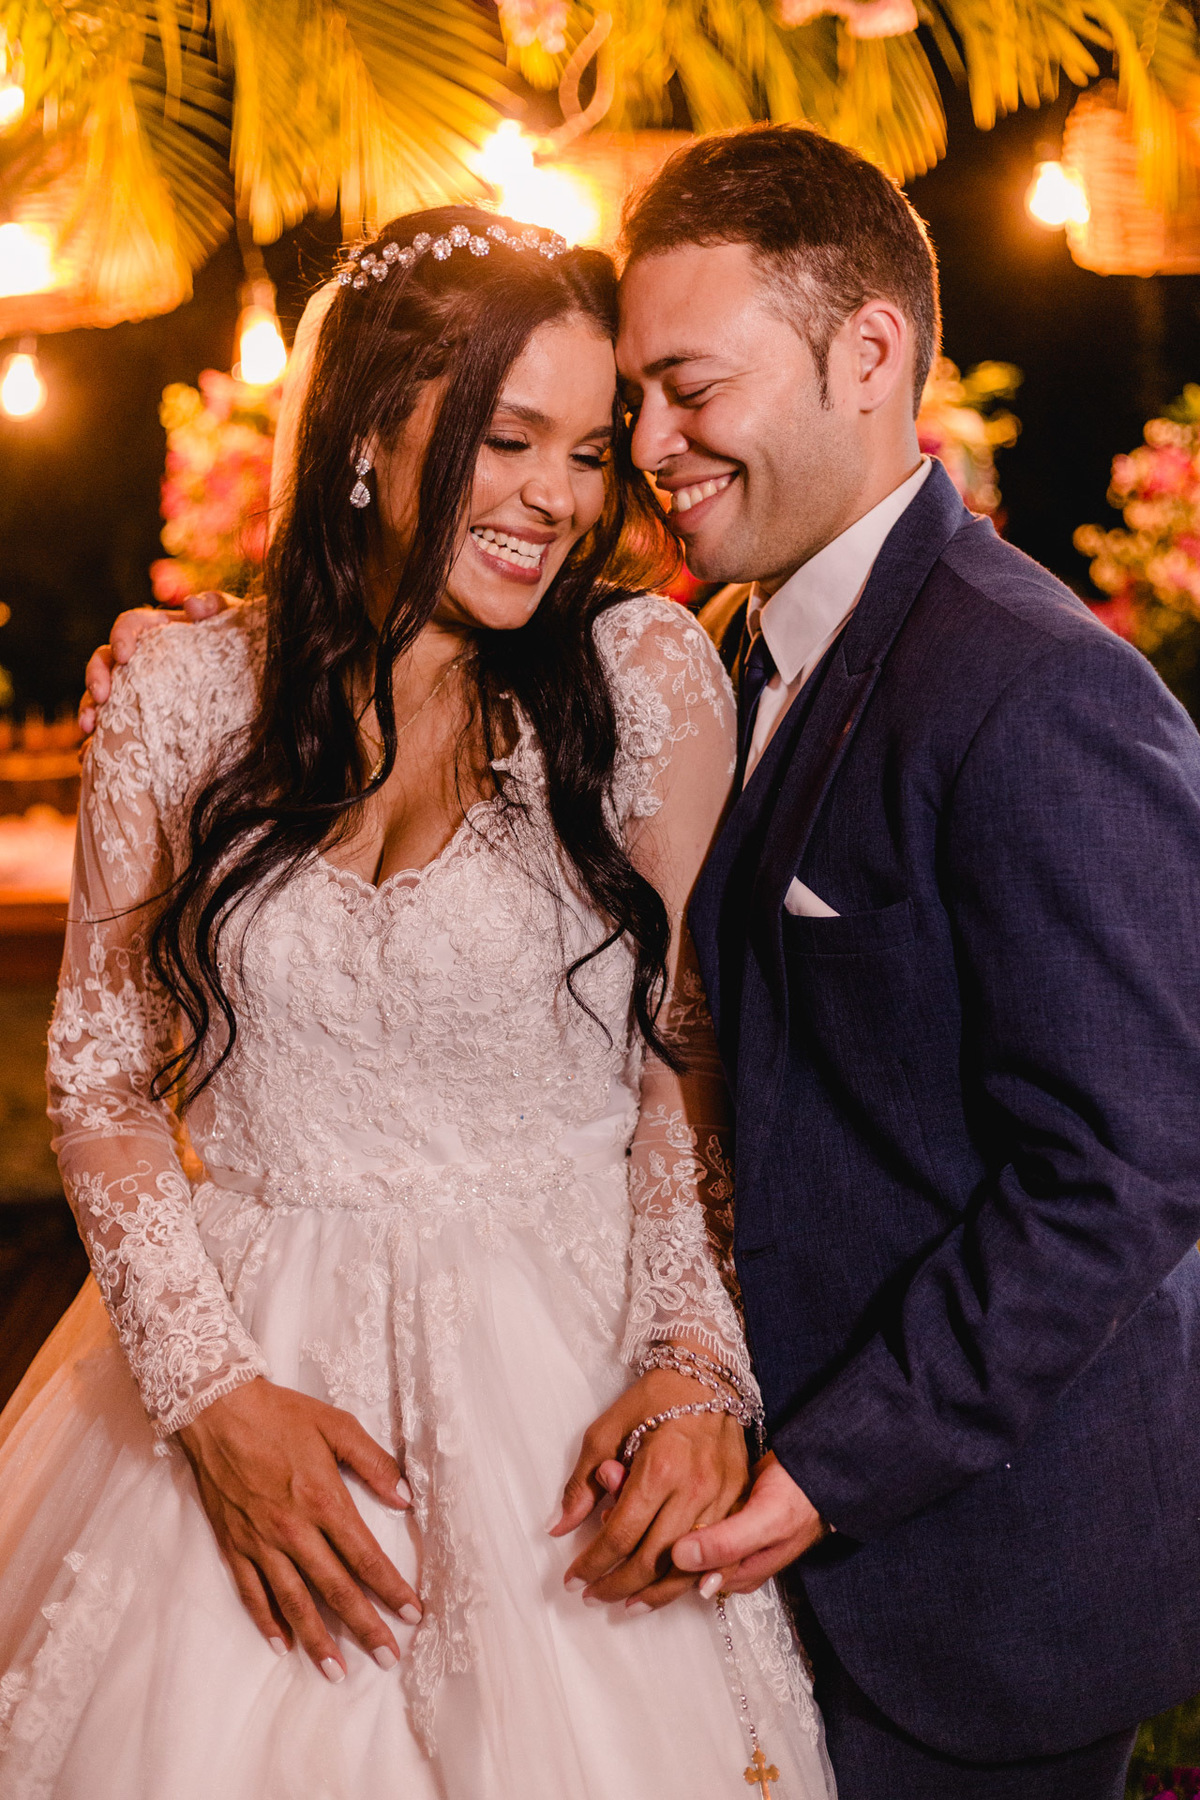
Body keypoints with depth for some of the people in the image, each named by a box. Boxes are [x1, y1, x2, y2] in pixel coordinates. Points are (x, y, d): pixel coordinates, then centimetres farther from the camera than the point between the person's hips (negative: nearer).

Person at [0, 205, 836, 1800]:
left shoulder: (648, 678, -6)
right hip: (241, 1351, 1)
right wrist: (216, 1394, -9)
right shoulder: (184, 696, -3)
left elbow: (686, 1059, -1)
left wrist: (698, 1369, -13)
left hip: (569, 1376, -1)